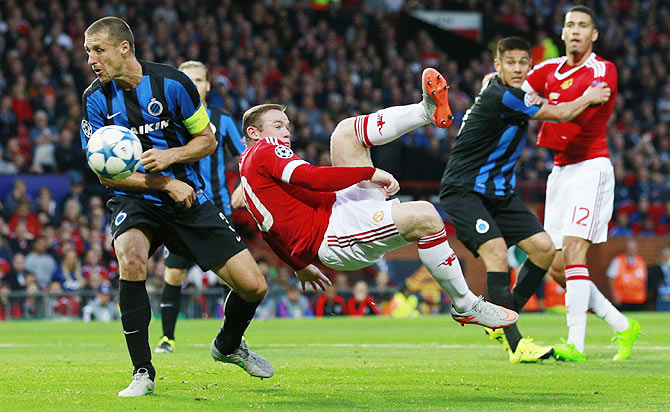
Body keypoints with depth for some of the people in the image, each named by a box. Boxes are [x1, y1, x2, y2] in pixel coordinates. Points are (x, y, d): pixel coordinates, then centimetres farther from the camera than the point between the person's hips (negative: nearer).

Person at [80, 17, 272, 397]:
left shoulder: (172, 83, -9)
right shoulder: (96, 99, -6)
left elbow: (207, 140, 1)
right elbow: (106, 173, -6)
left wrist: (170, 156, -18)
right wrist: (163, 183, -18)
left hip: (189, 199, 1)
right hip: (134, 202, -1)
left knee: (253, 286, -7)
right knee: (132, 260, -35)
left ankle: (228, 345, 29)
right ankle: (143, 372, -21)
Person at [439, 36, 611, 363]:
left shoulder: (514, 92, 7)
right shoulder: (500, 96, -23)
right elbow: (559, 114, -16)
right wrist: (589, 98, 1)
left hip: (498, 192, 9)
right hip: (463, 192, -9)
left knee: (543, 247, -1)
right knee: (496, 250, -27)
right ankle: (514, 343, -28)